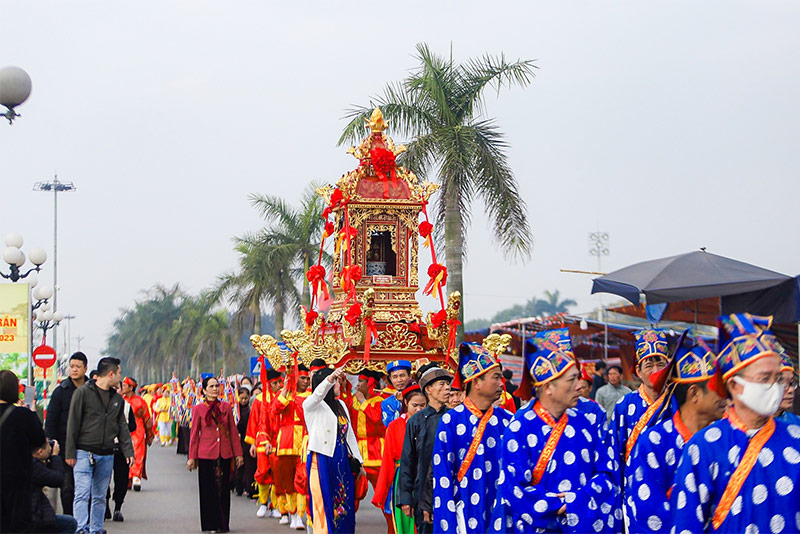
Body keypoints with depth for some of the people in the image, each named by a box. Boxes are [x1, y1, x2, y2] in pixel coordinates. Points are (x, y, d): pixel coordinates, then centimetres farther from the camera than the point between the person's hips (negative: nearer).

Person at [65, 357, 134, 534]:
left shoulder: (117, 399, 13)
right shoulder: (83, 393, -5)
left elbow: (122, 427, 16)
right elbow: (73, 424, -5)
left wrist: (128, 451, 5)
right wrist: (70, 453, -9)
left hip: (106, 456, 5)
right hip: (84, 453, -5)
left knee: (100, 496, 10)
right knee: (82, 493, -13)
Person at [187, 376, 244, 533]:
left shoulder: (226, 407, 6)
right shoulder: (198, 409, 0)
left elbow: (233, 432, 8)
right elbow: (194, 435, 2)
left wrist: (238, 454, 5)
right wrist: (192, 457, 0)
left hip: (225, 454, 2)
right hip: (206, 454, -2)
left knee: (224, 489, 5)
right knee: (208, 490, 2)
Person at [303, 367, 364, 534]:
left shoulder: (341, 405, 18)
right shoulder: (311, 404, -2)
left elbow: (350, 434, 21)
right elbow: (318, 393, -26)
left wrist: (358, 461, 19)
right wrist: (330, 379, -45)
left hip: (342, 462, 6)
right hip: (321, 460, -6)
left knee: (343, 505, 4)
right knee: (324, 505, -8)